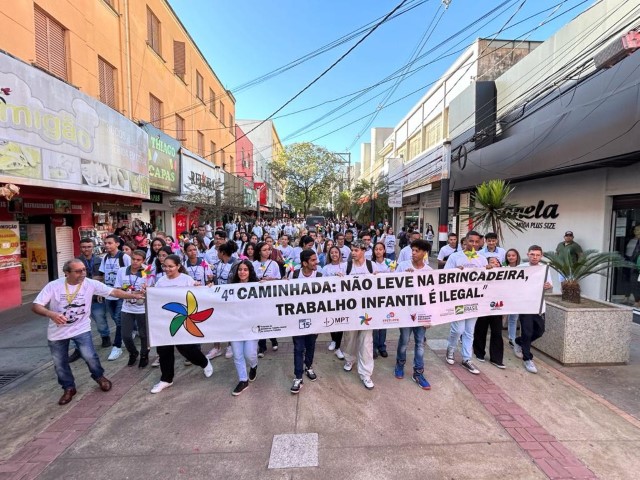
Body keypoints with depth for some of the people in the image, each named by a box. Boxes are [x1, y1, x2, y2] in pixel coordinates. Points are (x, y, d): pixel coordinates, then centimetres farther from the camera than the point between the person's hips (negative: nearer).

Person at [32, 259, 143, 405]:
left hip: (81, 329, -1)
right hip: (57, 332, 2)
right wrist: (51, 314, -34)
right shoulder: (53, 286, -15)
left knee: (89, 356, -9)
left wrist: (134, 296, -27)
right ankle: (69, 388, 36)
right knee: (60, 363, 13)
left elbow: (114, 292, -17)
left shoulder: (91, 284, -15)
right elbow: (35, 306, -15)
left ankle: (99, 377, 21)